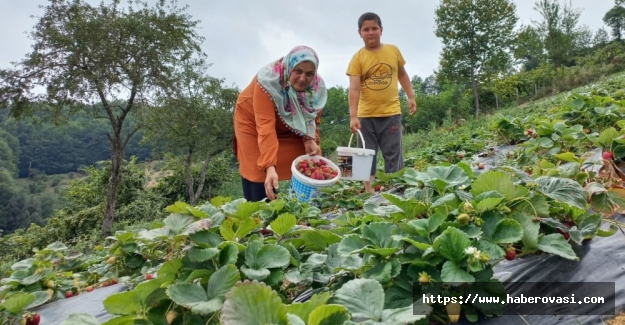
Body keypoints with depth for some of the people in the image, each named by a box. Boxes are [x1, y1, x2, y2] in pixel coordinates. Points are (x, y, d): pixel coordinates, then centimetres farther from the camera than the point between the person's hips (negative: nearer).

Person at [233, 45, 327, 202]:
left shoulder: (318, 87, -21)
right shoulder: (268, 80, -36)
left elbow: (313, 118, -5)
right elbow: (266, 125, -43)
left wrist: (310, 139, -27)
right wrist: (270, 167, -51)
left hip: (289, 128, 4)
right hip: (253, 122, -4)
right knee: (259, 176, -10)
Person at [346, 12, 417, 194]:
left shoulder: (393, 51, 3)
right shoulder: (357, 58, -5)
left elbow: (402, 74, 17)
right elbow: (354, 89, -14)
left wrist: (411, 96, 10)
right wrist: (353, 116, -23)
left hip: (391, 113, 1)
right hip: (366, 115, 0)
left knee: (393, 155, 3)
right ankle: (368, 191, 18)